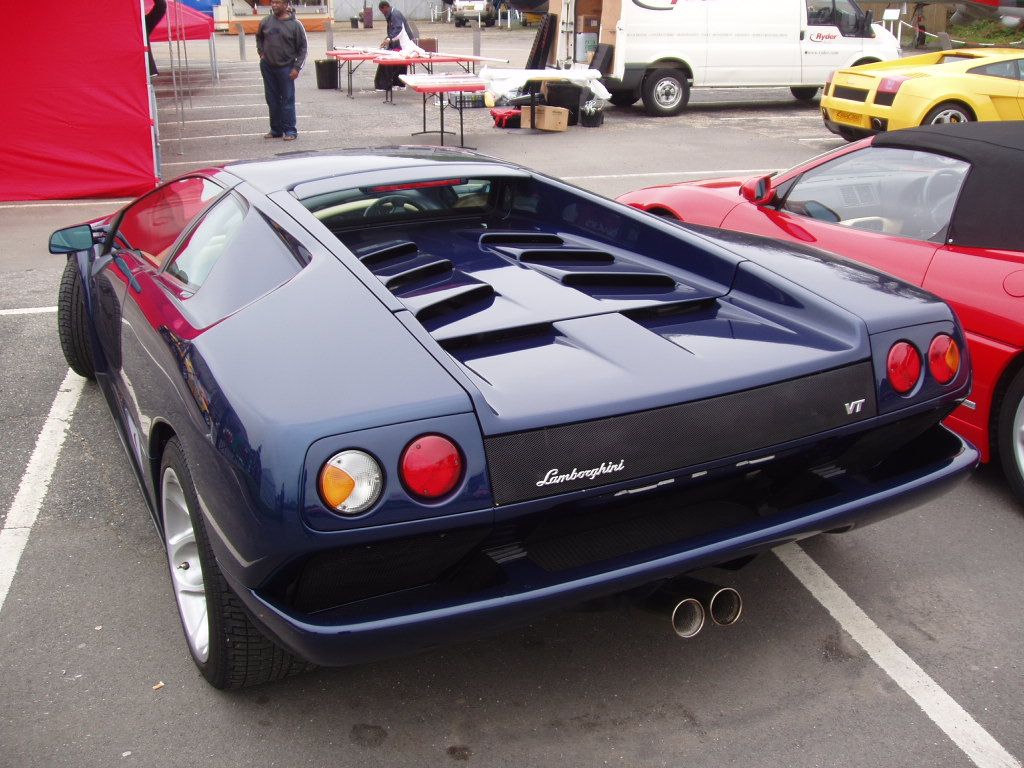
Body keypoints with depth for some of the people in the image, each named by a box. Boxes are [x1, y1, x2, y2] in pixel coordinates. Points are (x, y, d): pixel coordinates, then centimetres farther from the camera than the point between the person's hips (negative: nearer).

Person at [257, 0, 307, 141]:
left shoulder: (294, 24, -7)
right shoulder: (266, 21, 3)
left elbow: (302, 48, -5)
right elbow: (259, 37, 22)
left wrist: (297, 67, -11)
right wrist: (261, 52, 10)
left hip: (285, 67, -4)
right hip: (267, 67, 4)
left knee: (287, 100, -1)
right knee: (272, 100, 10)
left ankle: (290, 130, 5)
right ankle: (276, 129, 18)